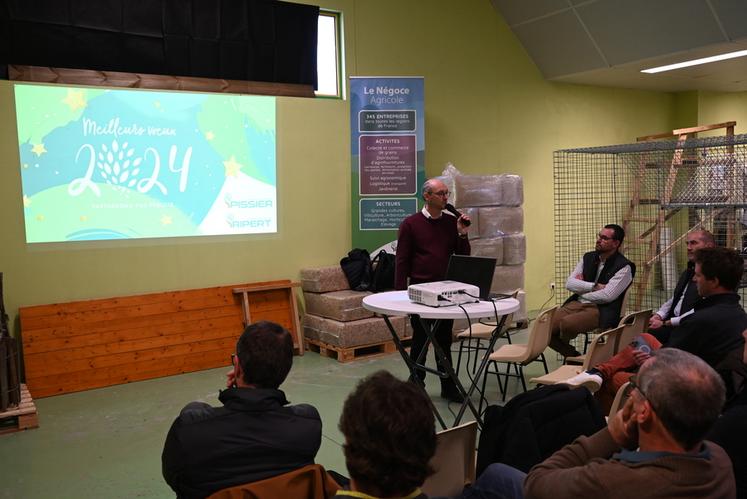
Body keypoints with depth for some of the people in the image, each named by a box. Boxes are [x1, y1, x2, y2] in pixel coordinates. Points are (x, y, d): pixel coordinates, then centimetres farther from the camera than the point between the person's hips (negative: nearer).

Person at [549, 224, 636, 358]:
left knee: (567, 323, -34)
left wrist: (582, 289, -3)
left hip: (601, 310, -6)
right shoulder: (588, 258, 13)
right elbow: (569, 283, 5)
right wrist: (595, 286, -9)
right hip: (576, 303, 6)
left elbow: (607, 296, -15)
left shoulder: (624, 267, -6)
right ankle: (573, 356, 8)